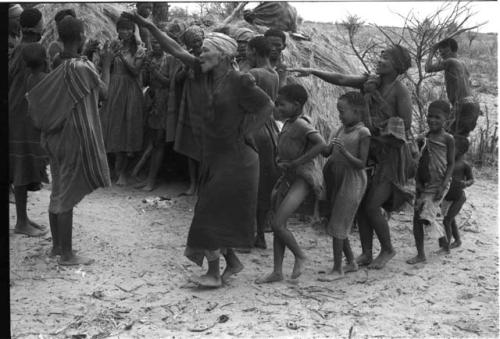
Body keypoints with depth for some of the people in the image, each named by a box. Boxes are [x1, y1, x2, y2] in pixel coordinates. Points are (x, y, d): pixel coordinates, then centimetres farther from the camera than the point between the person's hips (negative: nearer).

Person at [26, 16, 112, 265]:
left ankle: (57, 244, 30)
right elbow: (104, 91, -4)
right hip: (74, 138, -7)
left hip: (55, 136, 7)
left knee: (58, 190, 17)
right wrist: (106, 65, 9)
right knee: (67, 195, -1)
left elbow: (36, 97, 4)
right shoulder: (81, 67, -19)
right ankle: (66, 255, 8)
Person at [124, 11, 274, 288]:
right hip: (212, 156, 7)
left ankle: (213, 273, 9)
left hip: (234, 158, -7)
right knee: (217, 214, 14)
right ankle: (232, 261, 30)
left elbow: (267, 107, -11)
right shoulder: (207, 74, 3)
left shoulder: (239, 82, -16)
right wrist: (150, 27, -3)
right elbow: (176, 51, 3)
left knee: (211, 215, -3)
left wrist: (245, 134, -10)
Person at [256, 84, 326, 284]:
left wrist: (296, 162, -23)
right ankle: (277, 272, 15)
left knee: (277, 224, -15)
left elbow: (321, 144, -28)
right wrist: (281, 159, 9)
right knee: (278, 225, 9)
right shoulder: (288, 124, 12)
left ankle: (300, 256, 7)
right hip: (289, 178, 9)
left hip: (303, 179, -9)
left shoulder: (300, 124, -15)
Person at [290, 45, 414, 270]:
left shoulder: (401, 92, -13)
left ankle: (387, 249, 15)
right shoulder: (371, 82, 3)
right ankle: (366, 254, 16)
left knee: (372, 207, -8)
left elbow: (406, 125, -17)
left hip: (393, 155, -6)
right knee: (361, 204, 4)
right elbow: (341, 79, -6)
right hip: (372, 152, 6)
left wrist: (377, 97, -16)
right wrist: (313, 72, -19)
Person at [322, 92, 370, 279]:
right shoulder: (342, 129, 11)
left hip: (352, 181, -8)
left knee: (337, 225, -8)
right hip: (337, 179, 8)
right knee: (338, 224, 12)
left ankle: (337, 269, 0)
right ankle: (351, 262, 26)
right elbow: (328, 151, 14)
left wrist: (344, 152, -27)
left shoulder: (363, 133, -10)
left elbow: (361, 164, -15)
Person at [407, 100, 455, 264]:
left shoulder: (447, 139, -5)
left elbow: (451, 164, -6)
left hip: (438, 184, -6)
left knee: (426, 216, -13)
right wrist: (417, 182, 5)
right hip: (424, 184, 6)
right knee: (417, 218, 2)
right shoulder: (424, 139, 9)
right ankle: (420, 254, 11)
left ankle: (444, 241, 13)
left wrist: (443, 185, -15)